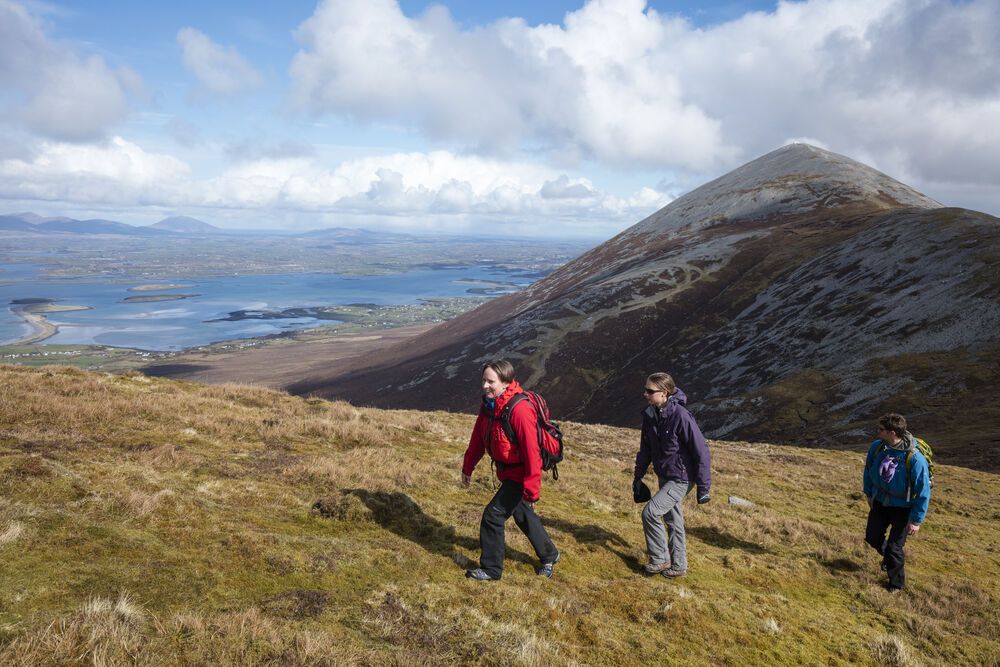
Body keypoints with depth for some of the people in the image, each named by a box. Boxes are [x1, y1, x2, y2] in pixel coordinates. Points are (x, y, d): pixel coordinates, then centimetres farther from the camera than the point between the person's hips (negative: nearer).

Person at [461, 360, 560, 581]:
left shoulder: (519, 409, -30)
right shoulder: (488, 404, -4)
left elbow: (531, 451, -30)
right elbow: (478, 438, 8)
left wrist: (532, 489, -27)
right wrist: (468, 467, 14)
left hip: (519, 473, -9)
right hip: (506, 470, 9)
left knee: (493, 515, -6)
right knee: (522, 514, 23)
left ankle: (491, 569, 13)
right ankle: (549, 555, 44)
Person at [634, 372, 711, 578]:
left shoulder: (680, 416, -25)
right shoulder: (650, 415, -3)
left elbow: (701, 451, -21)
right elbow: (645, 448, 11)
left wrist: (703, 487, -17)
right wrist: (638, 477, 15)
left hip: (681, 479, -7)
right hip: (664, 477, 7)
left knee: (650, 512, -11)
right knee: (673, 520, 17)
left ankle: (660, 560, 8)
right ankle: (678, 566, 31)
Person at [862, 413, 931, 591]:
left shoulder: (915, 458, -32)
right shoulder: (876, 447, -16)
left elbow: (923, 491, -22)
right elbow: (868, 470, 5)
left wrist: (916, 521, -17)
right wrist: (868, 493, 14)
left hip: (903, 508, -5)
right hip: (880, 503, 5)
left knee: (894, 548, 2)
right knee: (872, 537, 15)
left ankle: (897, 583, 28)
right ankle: (888, 556, 48)